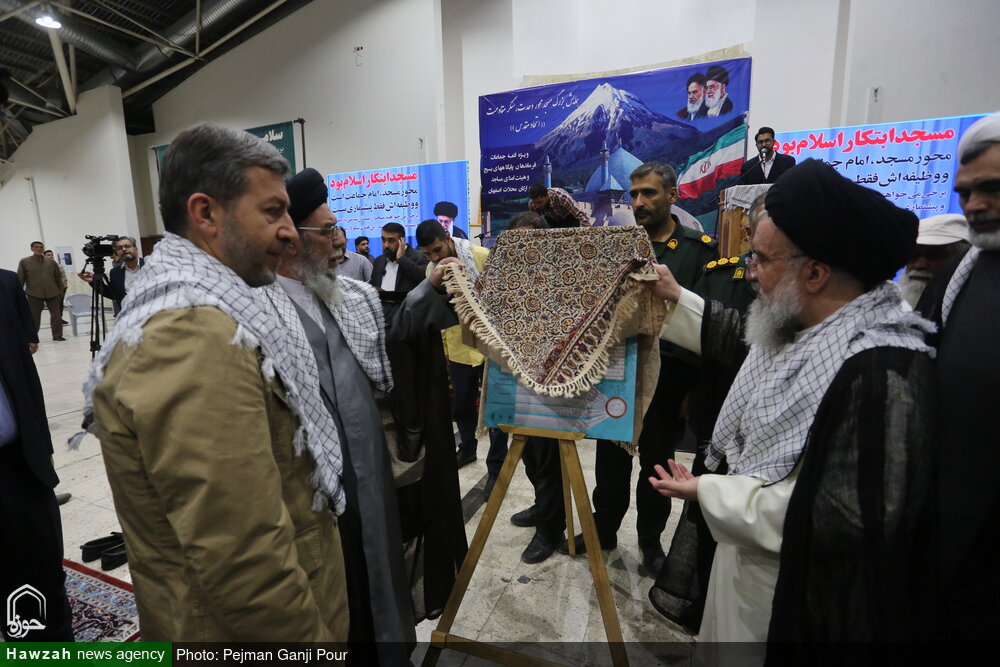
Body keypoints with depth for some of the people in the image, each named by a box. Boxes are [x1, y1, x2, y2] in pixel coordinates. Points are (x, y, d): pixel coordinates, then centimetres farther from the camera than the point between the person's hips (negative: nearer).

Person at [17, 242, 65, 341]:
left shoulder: (51, 262, 8)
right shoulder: (24, 262, 3)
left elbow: (58, 277, 13)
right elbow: (20, 279, 2)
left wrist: (61, 291, 12)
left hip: (52, 293, 2)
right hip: (34, 294, -1)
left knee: (56, 315, 2)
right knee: (34, 316, 5)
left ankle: (57, 335, 11)